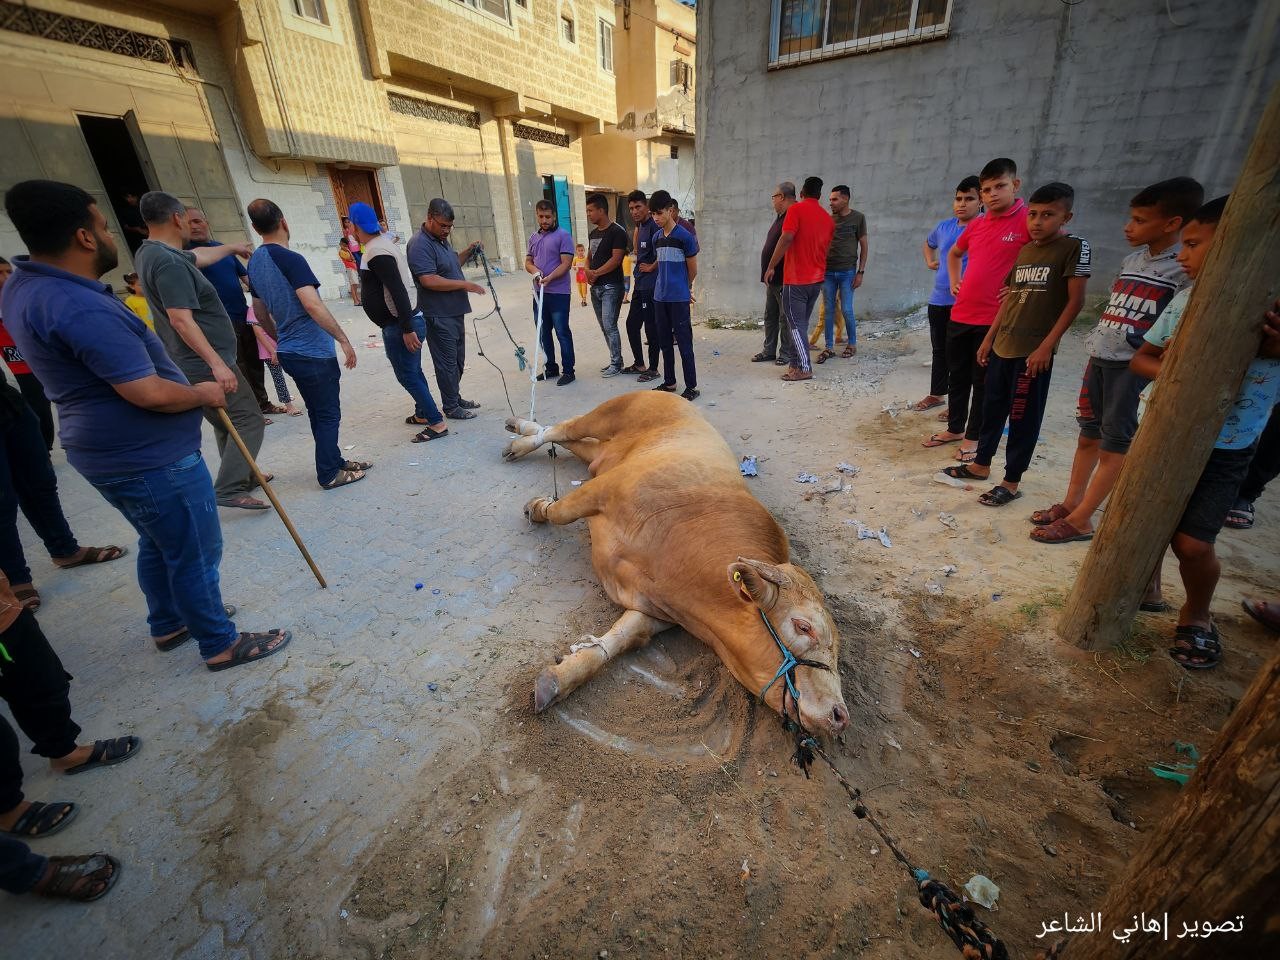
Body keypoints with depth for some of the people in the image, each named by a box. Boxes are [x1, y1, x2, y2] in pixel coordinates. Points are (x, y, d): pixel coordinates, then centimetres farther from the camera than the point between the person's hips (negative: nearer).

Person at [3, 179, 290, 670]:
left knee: (158, 544, 25)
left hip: (114, 453, 10)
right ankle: (221, 644, 19)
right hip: (151, 459, -10)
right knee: (195, 554, 4)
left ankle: (168, 624, 42)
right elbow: (149, 393, -28)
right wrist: (203, 394, -9)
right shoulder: (81, 308, -27)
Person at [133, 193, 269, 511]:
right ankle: (228, 489, -11)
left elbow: (199, 256, 32)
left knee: (226, 423, 19)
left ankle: (243, 477, 29)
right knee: (249, 420, -8)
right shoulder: (169, 262, -19)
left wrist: (231, 247, 48)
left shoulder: (149, 253, 13)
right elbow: (181, 319, -27)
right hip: (206, 364, -10)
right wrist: (217, 364, -31)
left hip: (192, 364, 10)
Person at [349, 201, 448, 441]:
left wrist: (407, 329, -26)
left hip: (400, 326, -10)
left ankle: (437, 423, -1)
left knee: (408, 375, -5)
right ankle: (423, 413, 30)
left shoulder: (377, 253, -18)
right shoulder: (384, 242, 13)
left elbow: (399, 291, -26)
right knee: (412, 372, 18)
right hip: (401, 323, 10)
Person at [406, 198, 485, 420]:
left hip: (455, 311, 10)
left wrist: (468, 252, 12)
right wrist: (464, 284, -20)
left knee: (458, 360, 17)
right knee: (447, 362, -2)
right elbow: (429, 280, -25)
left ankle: (455, 398, 30)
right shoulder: (420, 244, -16)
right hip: (438, 315, -10)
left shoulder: (441, 240, 14)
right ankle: (451, 408, 7)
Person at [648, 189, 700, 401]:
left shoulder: (685, 236, -8)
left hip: (679, 298, -6)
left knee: (684, 343, -4)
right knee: (665, 342, 12)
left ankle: (691, 387, 3)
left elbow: (693, 269, 0)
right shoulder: (657, 238, 10)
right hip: (660, 297, 6)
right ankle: (669, 382, 23)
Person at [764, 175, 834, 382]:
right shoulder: (827, 218, 13)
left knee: (796, 324, -4)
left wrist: (771, 267, -14)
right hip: (817, 278, 7)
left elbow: (786, 238, -19)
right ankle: (796, 364, 17)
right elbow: (827, 248, 19)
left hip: (796, 278, -7)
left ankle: (804, 368, -6)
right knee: (802, 322, 14)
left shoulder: (796, 209, -7)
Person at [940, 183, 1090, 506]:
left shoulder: (1074, 247, -6)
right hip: (1002, 346, 7)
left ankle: (1011, 483, 11)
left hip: (1033, 352, -6)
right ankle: (980, 464, 30)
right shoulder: (1024, 251, 12)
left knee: (1023, 418, 1)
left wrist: (1046, 346, -17)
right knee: (992, 408, 15)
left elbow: (1075, 301, -11)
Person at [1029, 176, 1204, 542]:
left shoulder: (1185, 268, -9)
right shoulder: (1132, 260, 11)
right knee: (1089, 433, 12)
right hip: (1099, 359, 7)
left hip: (1134, 365, -7)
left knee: (1115, 443, 0)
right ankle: (1070, 503, 22)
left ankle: (1080, 520, 4)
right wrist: (1093, 352, 14)